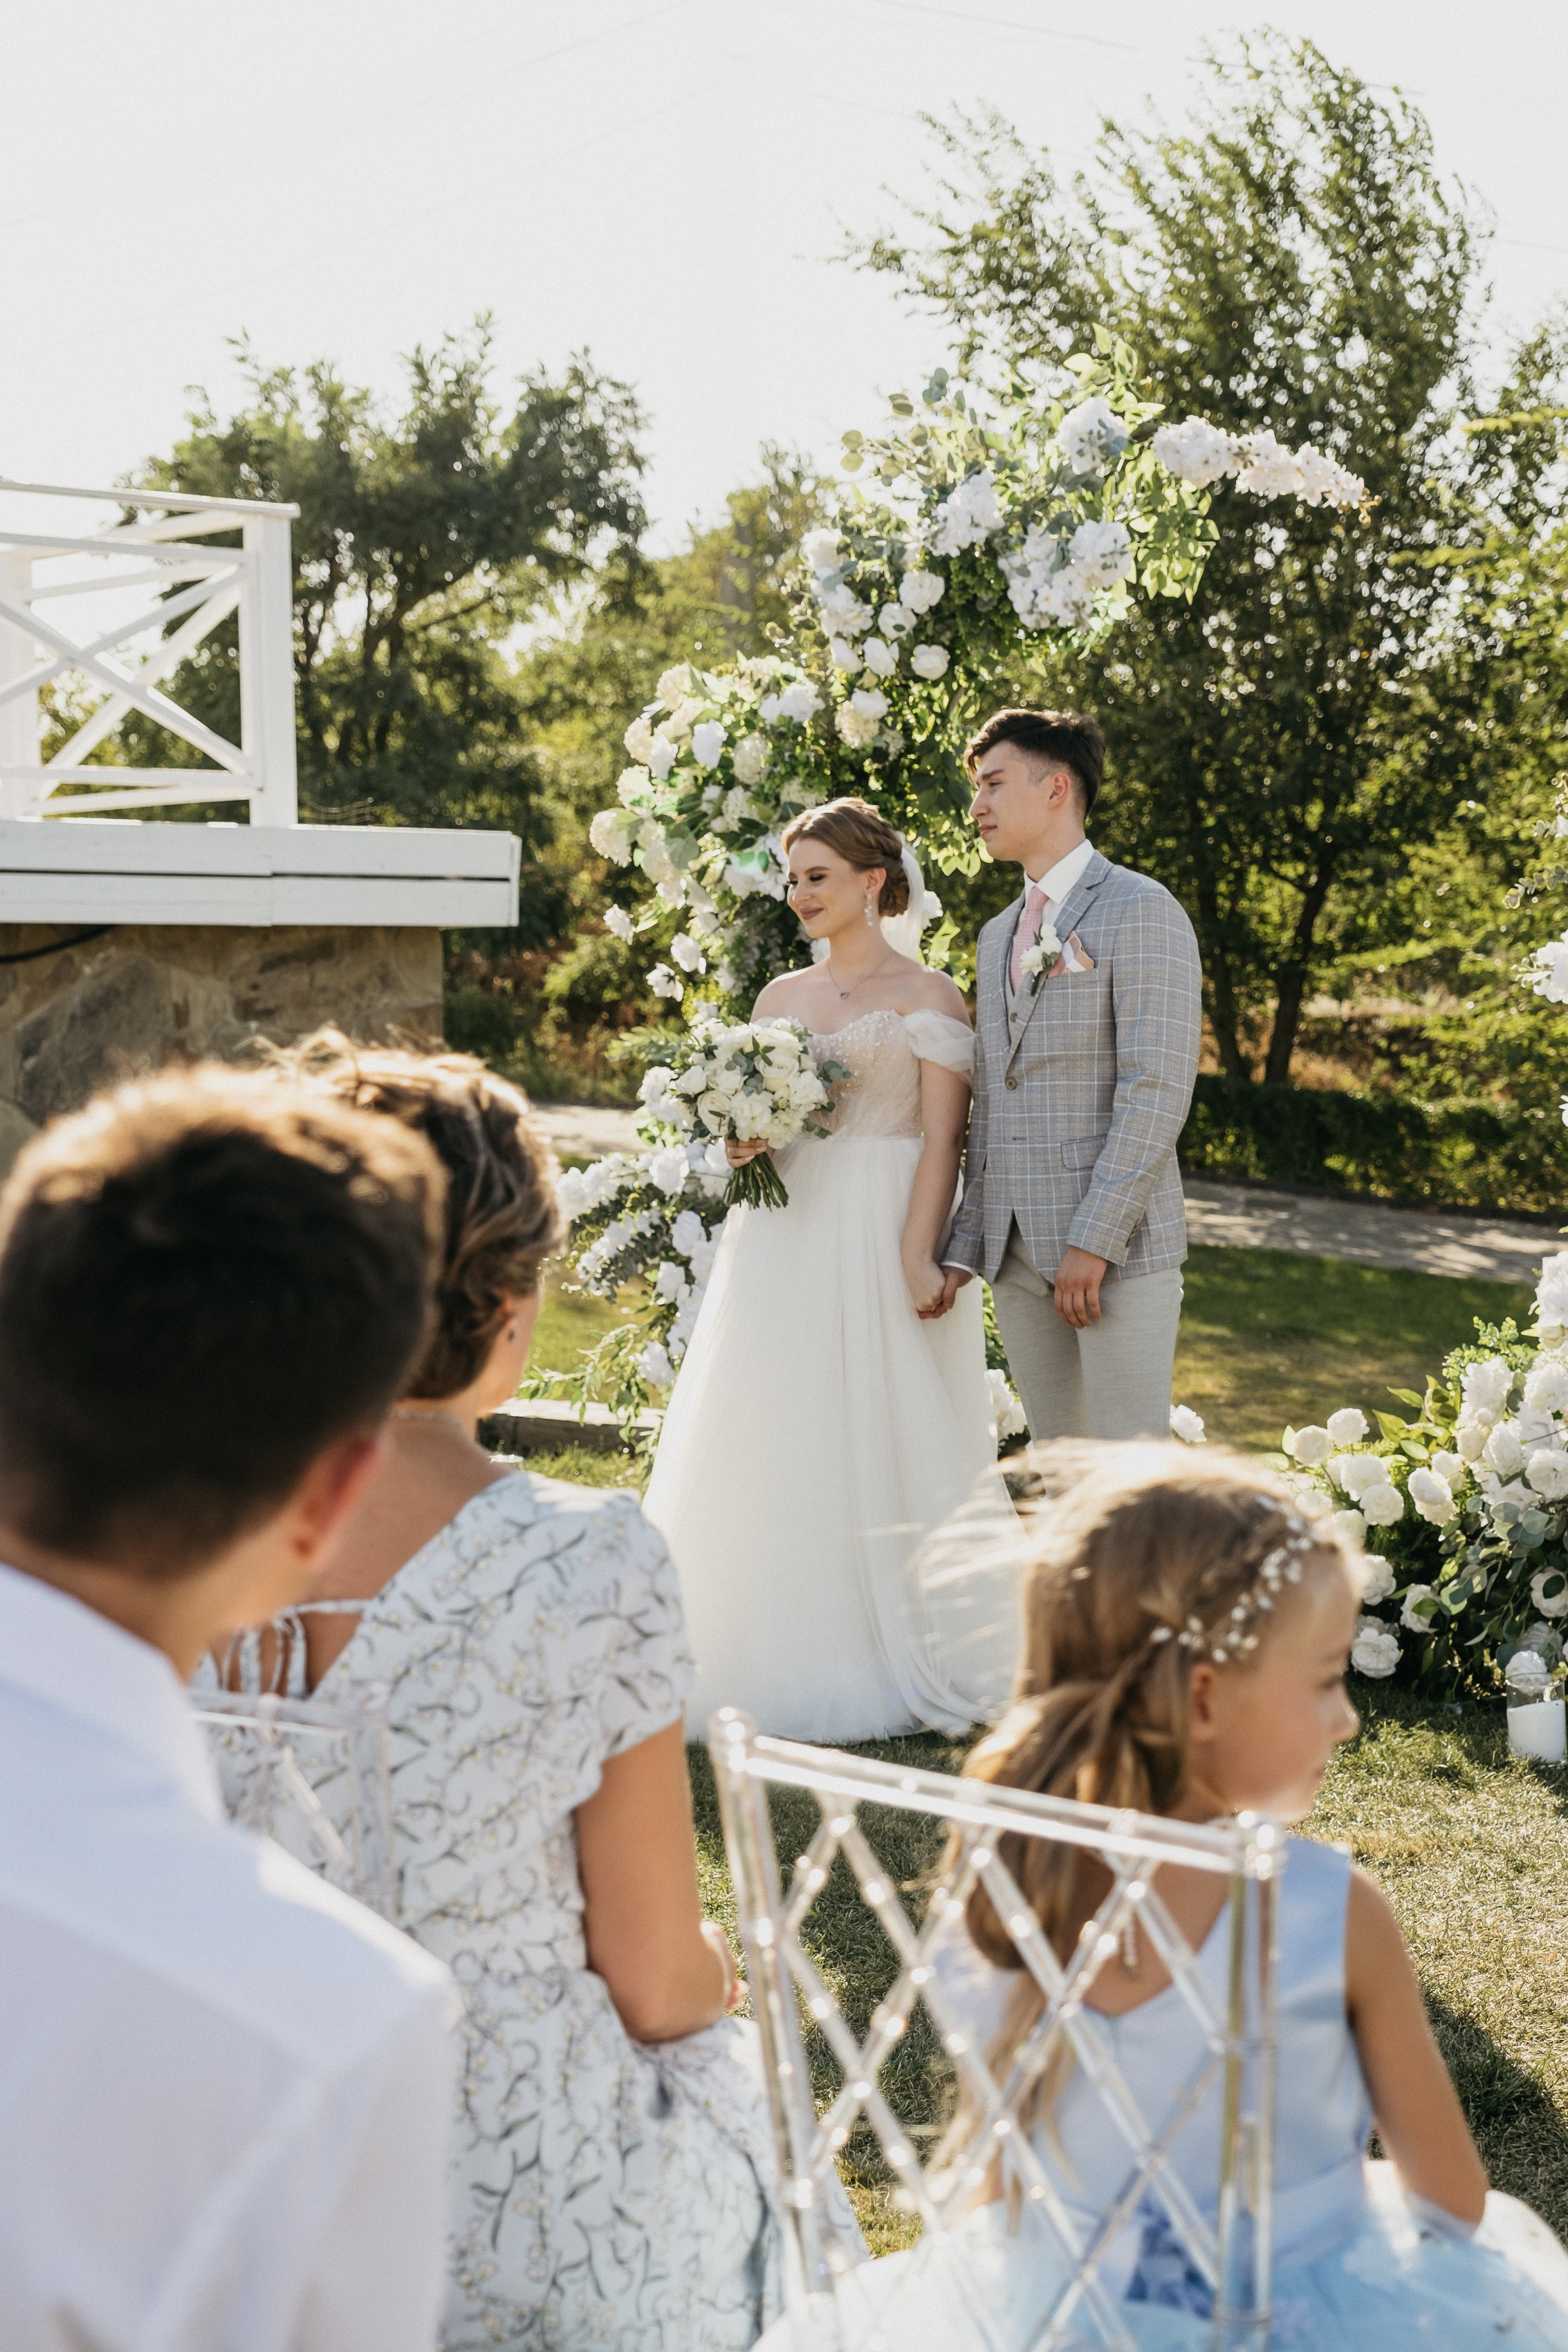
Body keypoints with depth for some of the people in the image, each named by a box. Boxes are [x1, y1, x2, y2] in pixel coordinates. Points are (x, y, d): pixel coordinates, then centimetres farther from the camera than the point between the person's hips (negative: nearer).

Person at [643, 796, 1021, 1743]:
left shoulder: (929, 997, -2)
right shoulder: (782, 997, 15)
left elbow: (943, 1140, -10)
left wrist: (919, 1256, -20)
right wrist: (742, 1142, -4)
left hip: (884, 1240, -6)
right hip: (786, 1236, 6)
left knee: (885, 1444, -3)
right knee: (774, 1443, 4)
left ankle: (896, 1665, 8)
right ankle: (789, 1659, 12)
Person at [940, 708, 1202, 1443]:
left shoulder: (1141, 911, -5)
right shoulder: (997, 936, 20)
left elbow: (1158, 1087, -14)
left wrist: (1095, 1238, -19)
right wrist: (966, 1245, 11)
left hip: (1118, 1244, -7)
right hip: (1018, 1253, 7)